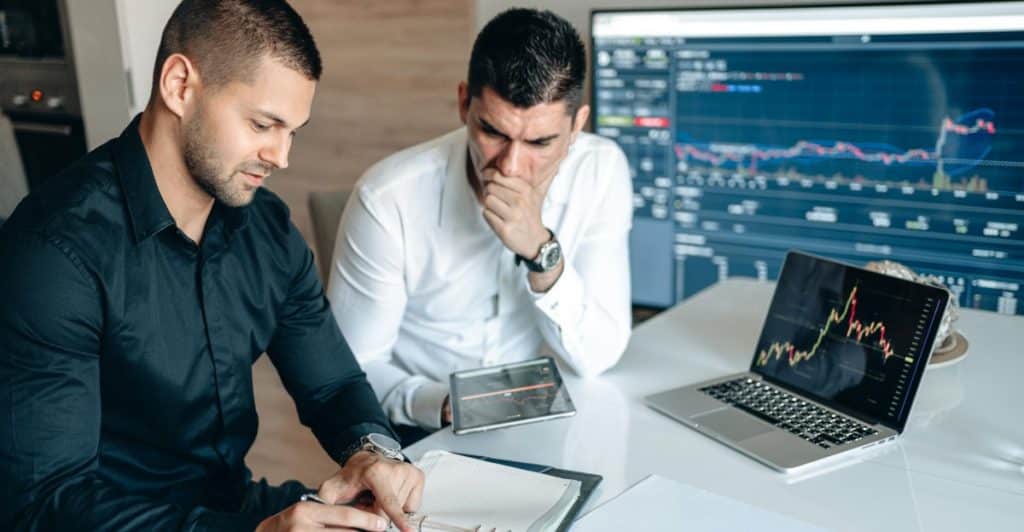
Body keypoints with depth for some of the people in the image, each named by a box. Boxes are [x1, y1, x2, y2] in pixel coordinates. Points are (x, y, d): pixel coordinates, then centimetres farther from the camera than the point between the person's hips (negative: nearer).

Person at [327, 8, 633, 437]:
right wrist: (436, 403, -28)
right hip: (417, 432, -2)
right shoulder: (389, 199, -21)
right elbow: (354, 368, -10)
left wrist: (542, 251, -29)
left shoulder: (601, 170, -13)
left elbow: (596, 356, -14)